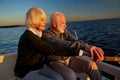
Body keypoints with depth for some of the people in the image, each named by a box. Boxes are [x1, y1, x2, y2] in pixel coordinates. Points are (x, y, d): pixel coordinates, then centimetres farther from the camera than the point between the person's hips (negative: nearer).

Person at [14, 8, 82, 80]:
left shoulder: (38, 34, 3)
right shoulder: (28, 37, -25)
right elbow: (51, 49, -31)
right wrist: (77, 52, -32)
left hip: (40, 67, 7)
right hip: (26, 72, -7)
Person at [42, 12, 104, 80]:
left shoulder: (65, 32, 4)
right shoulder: (45, 34, -16)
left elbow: (76, 41, -13)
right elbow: (61, 44, -34)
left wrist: (90, 48, -34)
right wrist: (86, 47, -46)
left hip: (68, 59, 6)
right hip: (56, 62, -5)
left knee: (91, 64, -13)